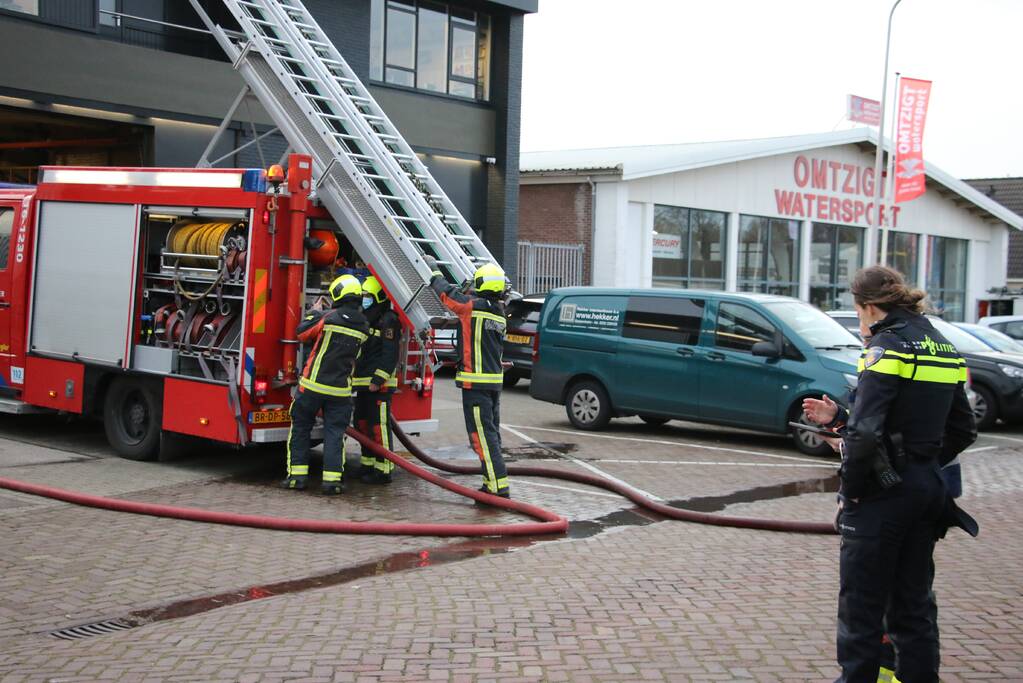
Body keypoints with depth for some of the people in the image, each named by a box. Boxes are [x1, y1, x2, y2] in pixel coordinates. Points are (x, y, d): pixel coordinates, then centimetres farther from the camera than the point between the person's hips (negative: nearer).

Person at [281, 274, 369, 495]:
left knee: (300, 427, 11)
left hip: (313, 385, -2)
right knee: (335, 432, 7)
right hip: (341, 389, 2)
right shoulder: (363, 326, 2)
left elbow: (302, 333, 1)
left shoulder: (329, 318, -11)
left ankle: (297, 475, 10)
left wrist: (314, 312, 17)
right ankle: (332, 479, -1)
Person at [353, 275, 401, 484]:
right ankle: (368, 465, 24)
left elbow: (390, 354, -18)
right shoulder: (366, 320, 19)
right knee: (362, 424, 15)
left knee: (379, 427, -9)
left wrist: (378, 380, -23)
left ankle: (383, 470, -7)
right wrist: (354, 377, 20)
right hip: (363, 384, 10)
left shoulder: (388, 320, -11)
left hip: (379, 386, -10)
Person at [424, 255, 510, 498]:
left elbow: (446, 291, 0)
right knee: (491, 433, 15)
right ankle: (492, 484, 21)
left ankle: (499, 486, -13)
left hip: (476, 382, -8)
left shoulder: (473, 306, -12)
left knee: (482, 435, -8)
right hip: (495, 379, 8)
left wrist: (433, 268, 15)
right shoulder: (498, 312, 10)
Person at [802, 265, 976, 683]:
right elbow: (962, 431, 15)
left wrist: (850, 490, -11)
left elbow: (865, 433, -23)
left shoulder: (887, 346, -15)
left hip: (883, 493, -8)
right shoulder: (942, 348, 10)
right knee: (914, 602, 16)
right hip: (927, 492, 8)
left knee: (861, 603, 3)